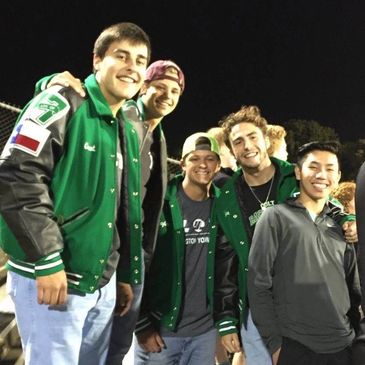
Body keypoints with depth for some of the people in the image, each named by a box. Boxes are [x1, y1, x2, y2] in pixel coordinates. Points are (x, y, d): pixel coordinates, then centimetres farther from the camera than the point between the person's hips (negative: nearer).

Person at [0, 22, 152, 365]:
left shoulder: (128, 132, 15)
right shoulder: (63, 102, -9)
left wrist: (125, 275, 17)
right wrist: (48, 260, -20)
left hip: (103, 283, 8)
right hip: (51, 277, -7)